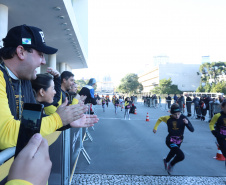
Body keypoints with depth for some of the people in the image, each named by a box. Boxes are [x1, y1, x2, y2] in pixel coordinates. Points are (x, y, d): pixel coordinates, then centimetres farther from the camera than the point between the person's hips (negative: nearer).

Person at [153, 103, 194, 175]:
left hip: (179, 141, 5)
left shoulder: (183, 118, -14)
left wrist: (187, 123, -35)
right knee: (181, 156, -22)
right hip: (170, 141, -4)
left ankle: (166, 161, 66)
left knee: (173, 152, 31)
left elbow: (192, 130, -17)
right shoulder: (168, 118, -18)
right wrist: (155, 127, 1)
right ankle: (171, 165, 9)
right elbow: (160, 119, 3)